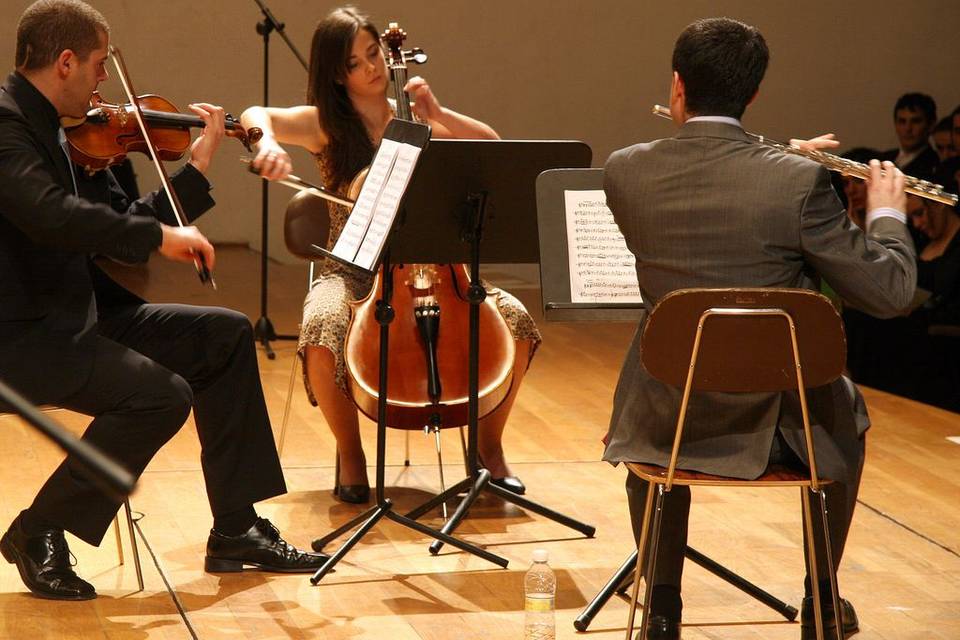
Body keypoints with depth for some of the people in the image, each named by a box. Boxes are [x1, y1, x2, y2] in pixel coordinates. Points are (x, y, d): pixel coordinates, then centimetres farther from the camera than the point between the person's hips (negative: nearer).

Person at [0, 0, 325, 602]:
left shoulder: (68, 134, 12)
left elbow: (123, 226, 16)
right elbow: (51, 214, -33)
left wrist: (200, 165, 14)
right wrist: (158, 234, -28)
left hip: (75, 315, 10)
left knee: (225, 335, 9)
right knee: (161, 393, -27)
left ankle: (236, 531, 11)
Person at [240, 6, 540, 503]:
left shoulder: (414, 121, 8)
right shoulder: (325, 125, 1)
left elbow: (492, 147, 4)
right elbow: (255, 115, -13)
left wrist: (436, 113, -9)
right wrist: (267, 140, -36)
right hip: (351, 274, -2)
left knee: (515, 318, -19)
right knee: (323, 330, -36)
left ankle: (488, 448, 2)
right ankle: (350, 456, -10)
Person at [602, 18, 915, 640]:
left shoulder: (625, 171, -9)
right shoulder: (799, 181, -18)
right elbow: (889, 292, -12)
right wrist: (887, 212, 6)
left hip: (665, 419, 1)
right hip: (776, 421, -1)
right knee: (846, 415, 34)